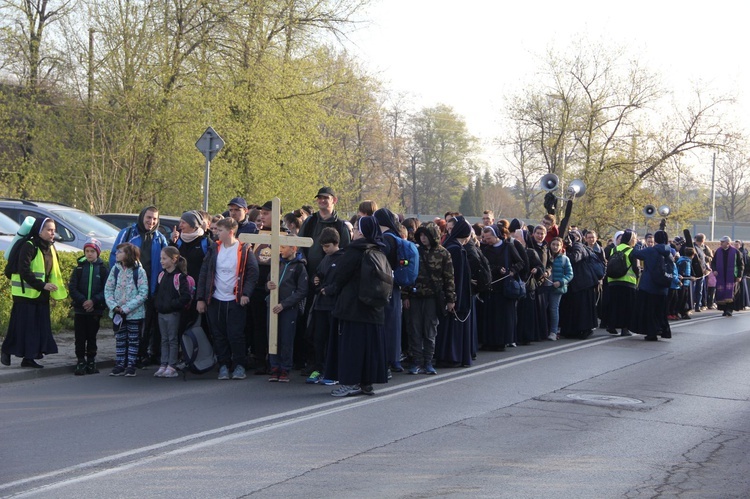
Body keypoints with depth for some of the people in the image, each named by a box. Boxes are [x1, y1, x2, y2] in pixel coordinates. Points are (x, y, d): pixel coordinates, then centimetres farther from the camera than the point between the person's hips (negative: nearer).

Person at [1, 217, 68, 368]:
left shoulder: (50, 248, 13)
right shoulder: (29, 246, -12)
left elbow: (54, 273, 17)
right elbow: (24, 271, -18)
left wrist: (57, 291, 10)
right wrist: (42, 285, -22)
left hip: (41, 295, 8)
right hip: (26, 294, -8)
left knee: (40, 326, 4)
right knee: (23, 326, -5)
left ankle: (29, 357, 9)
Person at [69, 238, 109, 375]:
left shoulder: (103, 269, 1)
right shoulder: (79, 268, 4)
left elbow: (106, 290, -5)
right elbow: (72, 288, -2)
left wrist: (93, 301, -17)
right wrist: (83, 301, -15)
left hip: (95, 309, -1)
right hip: (80, 308, 1)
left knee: (92, 336, 7)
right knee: (80, 337, 0)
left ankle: (91, 362, 16)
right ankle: (81, 362, 7)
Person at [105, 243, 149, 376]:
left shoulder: (139, 271, -9)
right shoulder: (115, 269, 2)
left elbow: (143, 294, -12)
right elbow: (108, 289, 3)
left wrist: (126, 308, -17)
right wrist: (114, 306, -12)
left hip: (134, 313, -4)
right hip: (117, 313, 4)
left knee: (133, 340, 5)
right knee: (120, 339, 9)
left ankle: (131, 365, 12)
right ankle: (120, 365, 16)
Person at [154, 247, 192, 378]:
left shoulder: (180, 277, -13)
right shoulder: (161, 275, 9)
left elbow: (186, 296, -18)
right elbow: (157, 292, 19)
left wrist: (173, 304, -18)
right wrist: (157, 304, 5)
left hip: (173, 313, -7)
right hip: (161, 313, 7)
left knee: (172, 339, 0)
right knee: (164, 340, 11)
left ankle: (171, 367, 4)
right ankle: (163, 365, 15)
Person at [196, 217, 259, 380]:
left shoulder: (244, 250, -2)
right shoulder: (214, 249, 7)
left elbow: (253, 273, -3)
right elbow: (204, 273, 7)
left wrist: (246, 293, -14)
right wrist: (200, 298, 2)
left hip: (236, 301, -3)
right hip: (215, 300, 3)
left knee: (236, 335, -3)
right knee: (219, 336, 6)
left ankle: (239, 365, 9)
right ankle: (223, 365, 15)